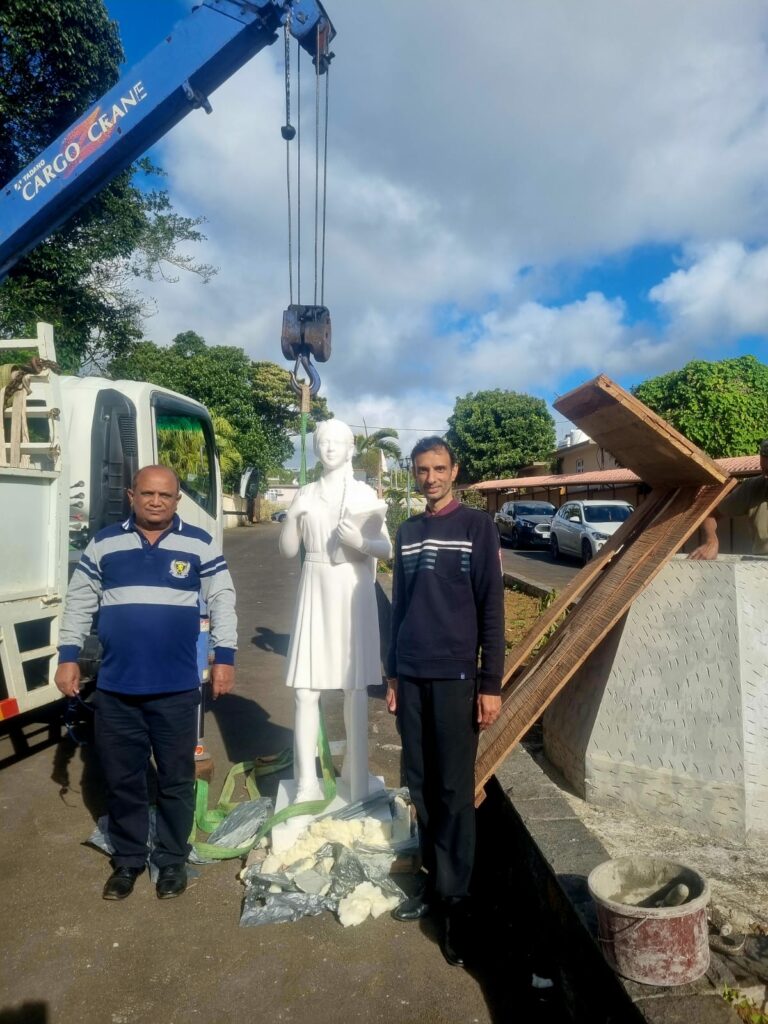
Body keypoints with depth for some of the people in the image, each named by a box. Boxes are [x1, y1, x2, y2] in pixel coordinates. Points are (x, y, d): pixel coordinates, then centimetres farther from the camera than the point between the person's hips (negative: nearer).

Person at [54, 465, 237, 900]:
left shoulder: (201, 544, -1)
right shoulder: (103, 544, 4)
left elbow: (223, 601, 0)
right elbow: (79, 603, 9)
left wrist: (225, 656, -6)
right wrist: (68, 656, 3)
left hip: (177, 689, -1)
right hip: (115, 689, 2)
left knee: (176, 780, 11)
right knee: (122, 781, 14)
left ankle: (173, 859, 30)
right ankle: (127, 860, 34)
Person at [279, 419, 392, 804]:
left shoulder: (365, 494, 1)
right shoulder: (305, 494, 7)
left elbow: (387, 549, -2)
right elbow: (288, 550, 8)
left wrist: (360, 542, -19)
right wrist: (290, 518, -5)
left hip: (352, 592, -2)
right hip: (315, 591, 2)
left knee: (355, 688, 7)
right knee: (305, 690, -1)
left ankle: (356, 775, 20)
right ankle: (307, 783, 8)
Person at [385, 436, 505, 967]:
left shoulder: (478, 527, -3)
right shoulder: (407, 532, 11)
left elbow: (492, 610, -6)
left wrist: (491, 684, -9)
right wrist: (393, 674, 13)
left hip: (456, 677, -4)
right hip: (411, 677, 5)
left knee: (455, 791, 1)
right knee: (421, 786, 11)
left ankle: (456, 899, 13)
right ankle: (434, 880, 27)